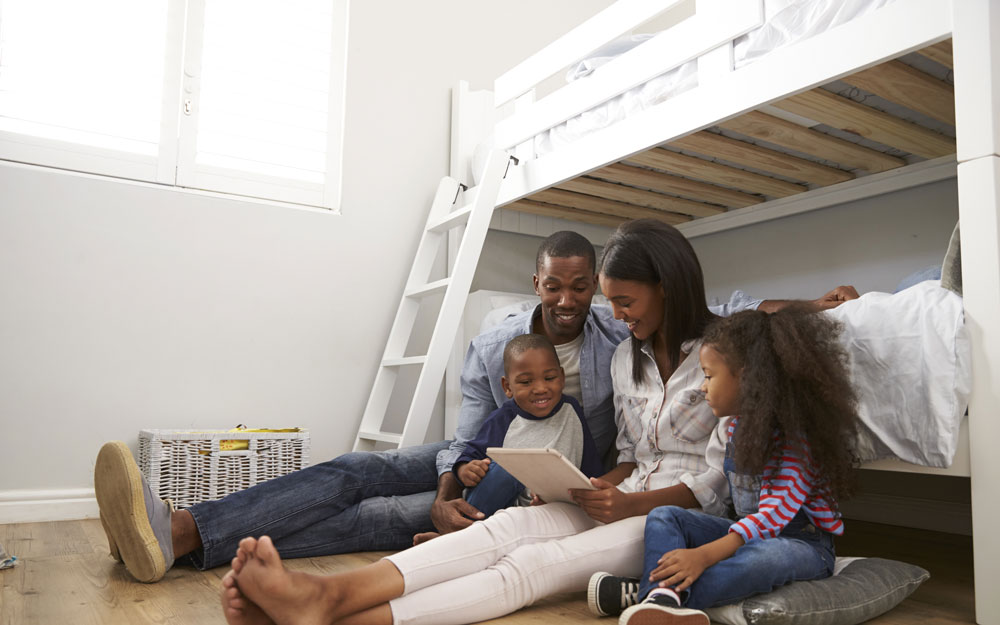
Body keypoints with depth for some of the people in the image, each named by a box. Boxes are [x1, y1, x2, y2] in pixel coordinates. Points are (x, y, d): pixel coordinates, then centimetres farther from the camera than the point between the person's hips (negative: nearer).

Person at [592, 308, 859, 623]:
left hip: (803, 542, -7)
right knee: (664, 517, -8)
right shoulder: (734, 427, 7)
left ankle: (662, 591, -44)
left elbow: (777, 511, -29)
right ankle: (662, 600, -36)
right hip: (748, 533, 8)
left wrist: (705, 554, -38)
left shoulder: (794, 435, -19)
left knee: (764, 555, -41)